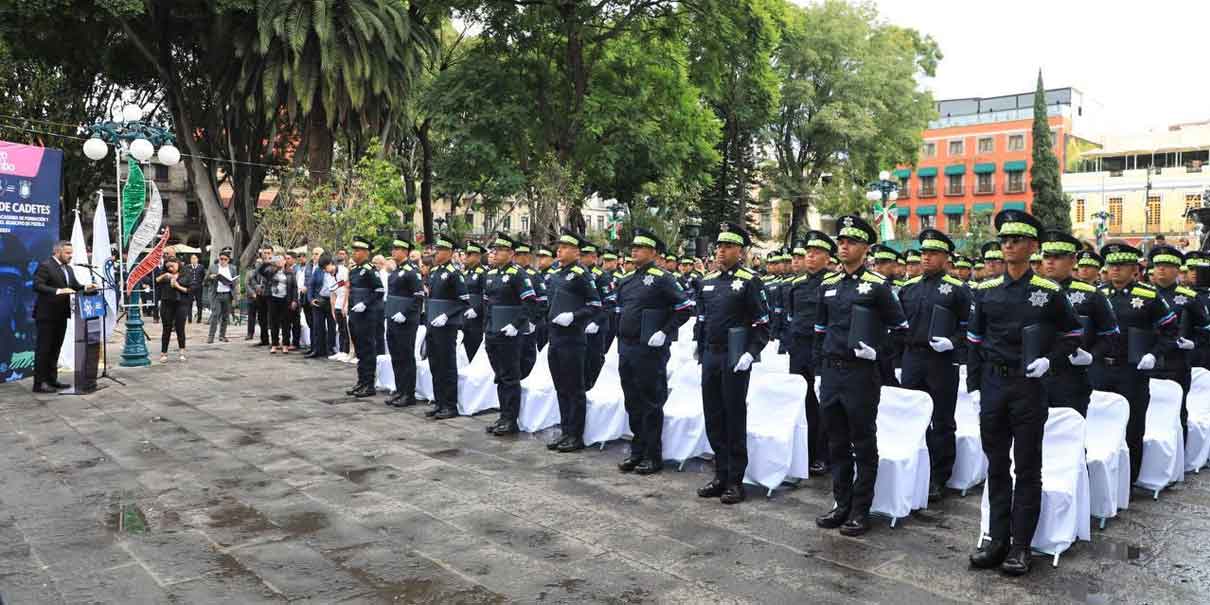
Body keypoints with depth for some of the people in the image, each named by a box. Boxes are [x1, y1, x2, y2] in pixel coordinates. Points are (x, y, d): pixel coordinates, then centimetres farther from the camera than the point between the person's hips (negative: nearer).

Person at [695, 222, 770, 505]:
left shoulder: (749, 281, -7)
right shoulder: (708, 281, 11)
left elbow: (762, 324, -8)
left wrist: (750, 354, -18)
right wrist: (700, 353, 14)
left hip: (734, 359, -6)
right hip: (710, 357, 6)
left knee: (734, 418, 1)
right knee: (713, 417, 10)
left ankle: (735, 481, 11)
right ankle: (720, 475, 23)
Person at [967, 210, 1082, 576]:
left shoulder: (1049, 292, -3)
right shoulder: (986, 291, 4)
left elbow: (1073, 335, 6)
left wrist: (1049, 360, -11)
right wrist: (973, 387, 4)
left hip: (1029, 386, -3)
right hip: (993, 385, 3)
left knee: (1027, 469, 5)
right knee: (996, 467, 10)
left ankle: (1021, 546, 13)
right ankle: (997, 540, 20)